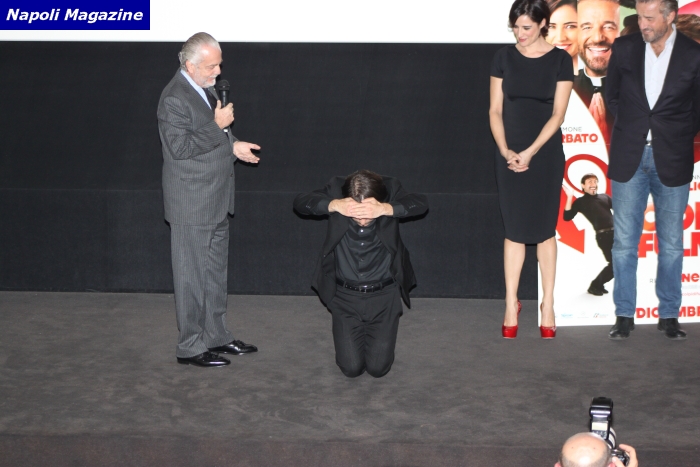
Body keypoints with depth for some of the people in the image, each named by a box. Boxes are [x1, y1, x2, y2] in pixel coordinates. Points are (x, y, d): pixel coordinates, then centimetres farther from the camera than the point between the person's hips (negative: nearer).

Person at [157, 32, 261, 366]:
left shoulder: (205, 89, 12)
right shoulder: (174, 98, -18)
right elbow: (181, 147, -26)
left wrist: (232, 146, 7)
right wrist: (218, 128, -21)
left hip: (216, 201, 9)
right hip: (191, 205, -9)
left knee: (216, 272, 17)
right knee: (192, 276, -1)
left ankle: (215, 335, 28)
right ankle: (190, 347, 8)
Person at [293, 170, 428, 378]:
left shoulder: (390, 190, -14)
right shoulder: (336, 189, -14)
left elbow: (421, 203, -28)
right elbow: (300, 202, -23)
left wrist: (386, 209, -45)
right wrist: (333, 205, -41)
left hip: (384, 296, 0)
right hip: (345, 296, 0)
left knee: (378, 368, 0)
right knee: (351, 368, -1)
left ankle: (379, 335, 33)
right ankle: (355, 336, 33)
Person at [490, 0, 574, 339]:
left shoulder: (559, 60, -4)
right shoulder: (504, 58, 2)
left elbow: (558, 114, -7)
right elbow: (495, 110, 2)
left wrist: (529, 153, -13)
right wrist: (504, 149, -12)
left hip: (546, 155, -2)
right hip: (509, 155, 2)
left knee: (544, 230, 4)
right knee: (514, 231, 4)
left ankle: (548, 304, 13)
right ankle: (511, 305, 10)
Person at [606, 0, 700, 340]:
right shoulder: (624, 49, 2)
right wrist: (631, 130, 9)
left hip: (672, 161, -1)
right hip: (628, 159, 1)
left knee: (671, 244, 6)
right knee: (624, 242, 2)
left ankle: (669, 315, 16)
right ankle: (624, 315, 11)